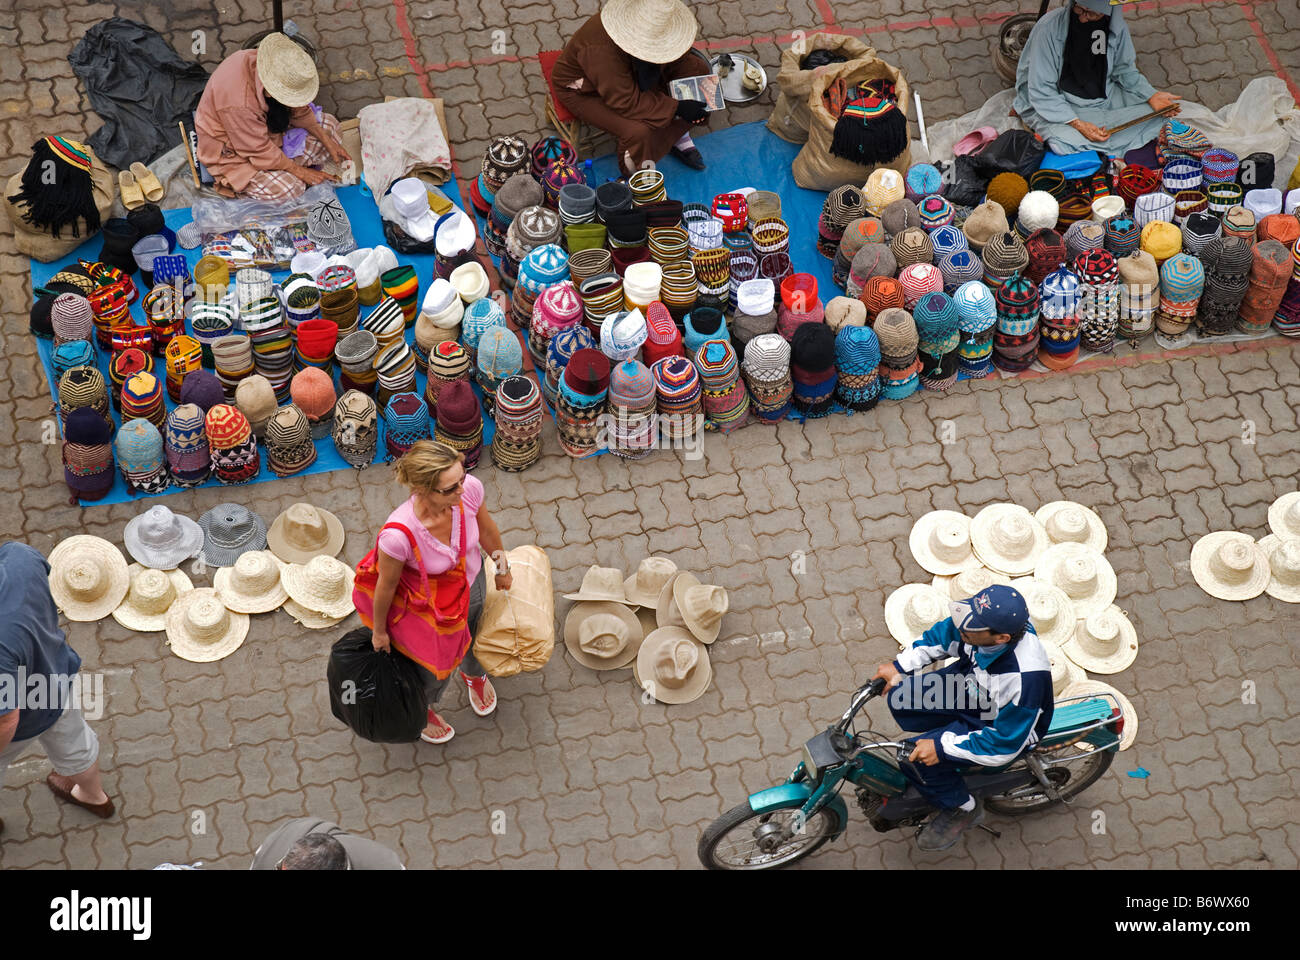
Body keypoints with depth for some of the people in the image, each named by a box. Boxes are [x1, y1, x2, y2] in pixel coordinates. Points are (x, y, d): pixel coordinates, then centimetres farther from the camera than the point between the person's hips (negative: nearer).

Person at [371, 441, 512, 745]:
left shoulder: (469, 489, -34)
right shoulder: (398, 534, -45)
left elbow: (486, 528, -9)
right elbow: (386, 585, -23)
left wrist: (502, 569, 10)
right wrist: (380, 631, -5)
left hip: (472, 583, 4)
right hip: (429, 603, -4)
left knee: (472, 641, 35)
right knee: (437, 666, 26)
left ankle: (474, 675, 74)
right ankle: (422, 708, 64)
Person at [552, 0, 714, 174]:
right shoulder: (602, 49, -41)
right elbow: (626, 102, -36)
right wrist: (677, 108, -36)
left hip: (631, 74, 7)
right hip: (585, 92, -7)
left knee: (699, 69, -6)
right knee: (639, 131, -33)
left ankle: (678, 136, 4)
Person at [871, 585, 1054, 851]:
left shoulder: (1023, 679, -42)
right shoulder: (984, 620, -23)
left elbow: (1004, 744, -31)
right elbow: (941, 634, 1)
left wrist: (943, 747, -29)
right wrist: (900, 666, -2)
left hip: (1001, 724, -7)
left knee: (918, 759, -19)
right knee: (900, 697, -4)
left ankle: (964, 809, 9)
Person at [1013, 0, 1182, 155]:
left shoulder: (1117, 28, -8)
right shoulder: (1049, 27, -22)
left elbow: (1125, 71, 8)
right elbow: (1041, 91, -21)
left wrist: (1152, 96, -10)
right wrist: (1077, 124, -30)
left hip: (1104, 97, 5)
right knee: (1068, 141, -34)